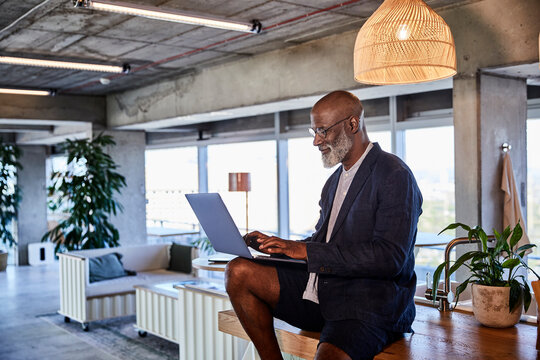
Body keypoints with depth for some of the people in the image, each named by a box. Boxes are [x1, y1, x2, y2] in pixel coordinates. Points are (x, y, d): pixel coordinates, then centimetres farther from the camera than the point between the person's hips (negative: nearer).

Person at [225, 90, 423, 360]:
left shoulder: (394, 176, -9)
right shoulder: (335, 180, 18)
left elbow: (390, 258, -19)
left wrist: (307, 251, -19)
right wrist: (276, 245, 3)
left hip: (369, 305, -8)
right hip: (322, 291, 8)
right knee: (239, 272, -7)